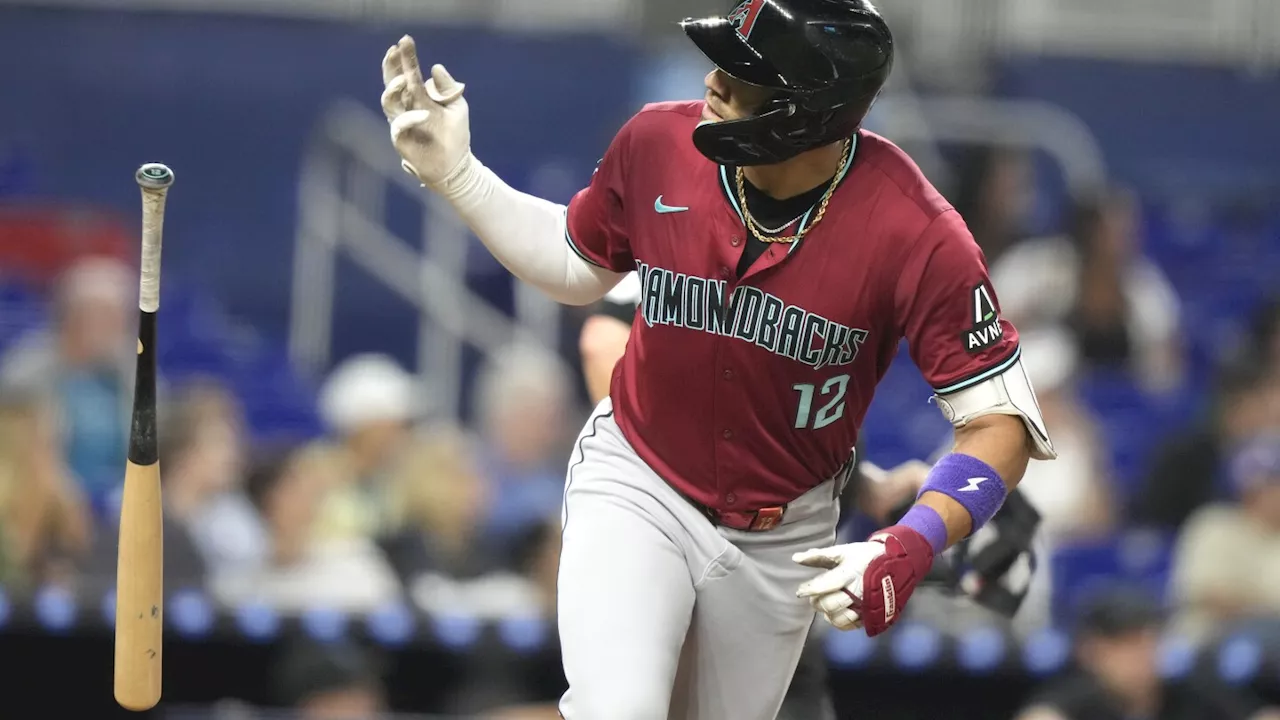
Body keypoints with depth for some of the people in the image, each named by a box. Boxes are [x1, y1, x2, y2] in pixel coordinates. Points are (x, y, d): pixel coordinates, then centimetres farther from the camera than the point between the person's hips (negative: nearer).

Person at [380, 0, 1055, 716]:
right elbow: (579, 266, 7)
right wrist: (453, 171, -3)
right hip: (634, 488, 0)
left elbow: (1002, 421, -20)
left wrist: (908, 550, -34)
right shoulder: (656, 145, -16)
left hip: (779, 539, 0)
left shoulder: (916, 236, -25)